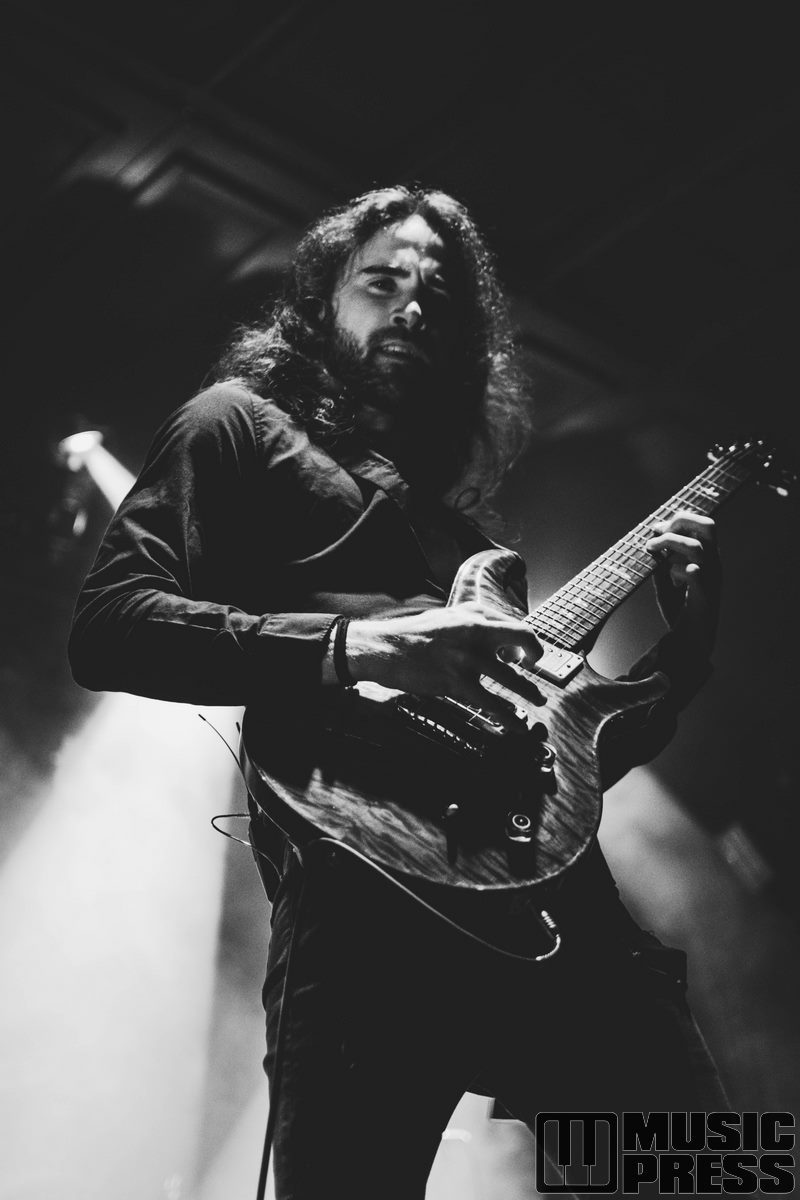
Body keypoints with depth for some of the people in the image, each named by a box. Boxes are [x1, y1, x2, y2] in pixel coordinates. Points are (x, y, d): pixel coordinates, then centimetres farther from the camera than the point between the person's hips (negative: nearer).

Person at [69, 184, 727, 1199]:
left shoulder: (450, 508, 31)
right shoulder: (240, 426, 14)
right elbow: (106, 626, -4)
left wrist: (687, 637, 18)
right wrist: (355, 645, -15)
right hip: (367, 897, -6)